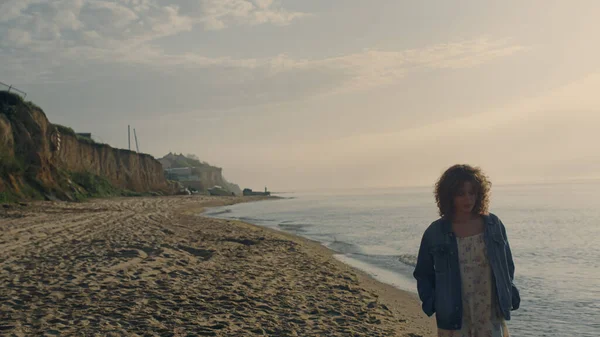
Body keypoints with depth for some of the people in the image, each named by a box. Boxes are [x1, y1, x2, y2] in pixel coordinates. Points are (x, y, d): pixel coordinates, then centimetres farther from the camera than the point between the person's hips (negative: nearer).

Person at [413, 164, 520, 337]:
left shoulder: (493, 225, 2)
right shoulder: (435, 232, -3)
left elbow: (507, 264, 13)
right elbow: (423, 274, 7)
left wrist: (508, 296, 3)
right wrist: (432, 303, -4)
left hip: (492, 317, 1)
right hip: (453, 320, -1)